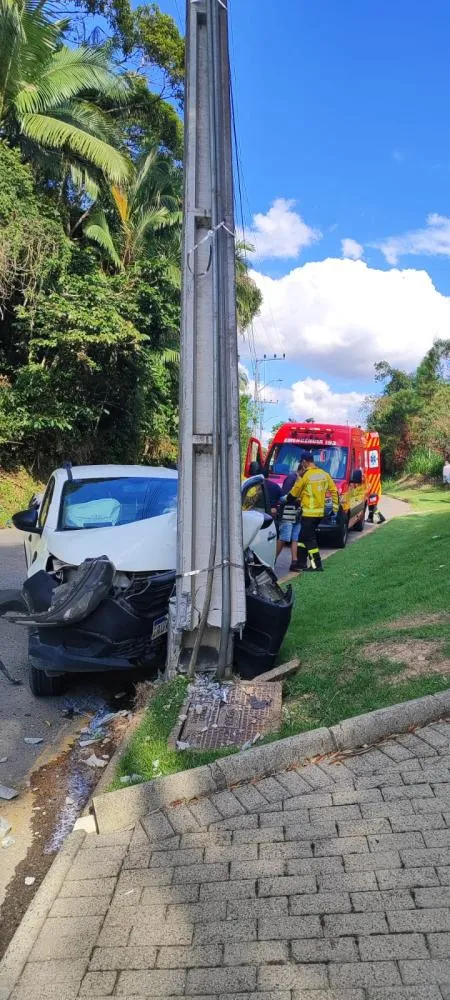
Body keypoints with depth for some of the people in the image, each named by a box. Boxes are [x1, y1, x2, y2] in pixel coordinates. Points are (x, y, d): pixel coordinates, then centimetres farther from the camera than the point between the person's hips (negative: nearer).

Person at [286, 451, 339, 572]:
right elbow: (334, 491, 11)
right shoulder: (324, 474, 8)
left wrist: (287, 499, 16)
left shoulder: (305, 475, -12)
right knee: (303, 537, 15)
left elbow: (293, 494, -3)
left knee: (309, 539, -1)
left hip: (308, 513, -7)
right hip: (320, 512, 7)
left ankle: (317, 565, -1)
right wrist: (335, 506, 18)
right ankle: (301, 563, 18)